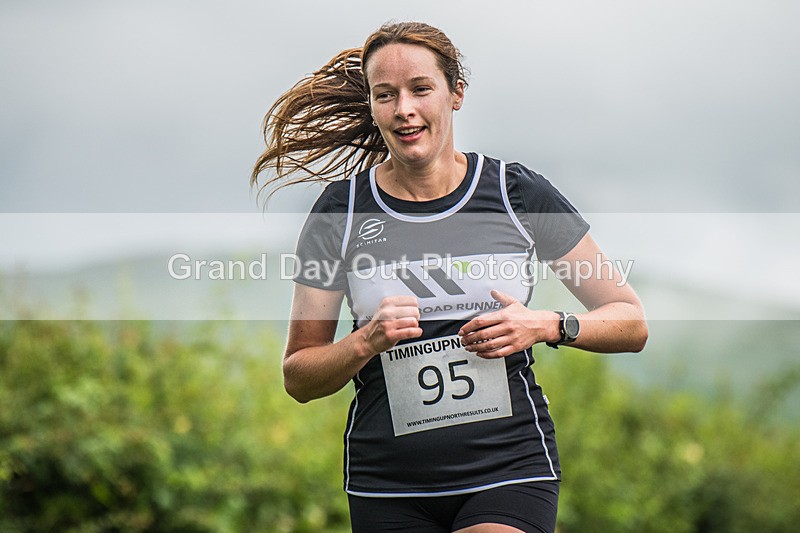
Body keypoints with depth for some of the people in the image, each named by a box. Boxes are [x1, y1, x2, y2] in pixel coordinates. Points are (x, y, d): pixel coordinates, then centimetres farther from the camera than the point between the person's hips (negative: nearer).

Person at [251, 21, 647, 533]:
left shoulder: (519, 193, 0)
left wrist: (548, 326, -12)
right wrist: (366, 343, -14)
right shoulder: (342, 210, 1)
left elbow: (631, 323, 5)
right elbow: (299, 378, 5)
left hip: (509, 472, -1)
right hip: (387, 488, 2)